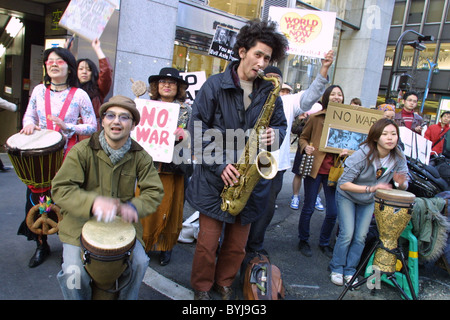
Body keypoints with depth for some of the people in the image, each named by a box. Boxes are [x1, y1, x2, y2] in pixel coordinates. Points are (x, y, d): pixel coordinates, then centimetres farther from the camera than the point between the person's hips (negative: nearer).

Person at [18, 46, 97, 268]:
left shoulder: (79, 95, -3)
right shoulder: (39, 90, 8)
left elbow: (92, 127, -4)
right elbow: (28, 116, 15)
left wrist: (67, 127, -17)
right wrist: (29, 124, -8)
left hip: (67, 154, -3)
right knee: (37, 196, 4)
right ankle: (41, 245, 24)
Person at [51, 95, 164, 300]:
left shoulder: (139, 156, -3)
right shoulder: (82, 151, -10)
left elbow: (154, 192, -4)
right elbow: (60, 189, -16)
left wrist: (133, 207, -25)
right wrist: (93, 202, -35)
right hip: (81, 223, -2)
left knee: (139, 262, -12)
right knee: (74, 273, -18)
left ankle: (127, 298, 18)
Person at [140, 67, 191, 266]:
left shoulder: (186, 110, 6)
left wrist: (183, 135, -18)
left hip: (173, 168, -1)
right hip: (149, 165, 1)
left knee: (169, 209, 7)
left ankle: (166, 246, 24)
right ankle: (143, 244, 22)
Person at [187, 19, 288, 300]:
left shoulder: (269, 92, 6)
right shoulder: (215, 85, -5)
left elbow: (281, 124, 16)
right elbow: (197, 128, -8)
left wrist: (275, 134, -9)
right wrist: (219, 164, -16)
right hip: (216, 179, -3)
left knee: (237, 244, 14)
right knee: (208, 242, 5)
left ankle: (225, 284, 40)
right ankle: (202, 288, 32)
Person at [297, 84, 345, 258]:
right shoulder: (316, 117, 1)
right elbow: (303, 138, 7)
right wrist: (306, 147, -14)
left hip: (334, 170, 3)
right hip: (315, 167, -2)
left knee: (333, 212, 5)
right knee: (308, 208, 7)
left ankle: (324, 242, 28)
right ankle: (303, 241, 28)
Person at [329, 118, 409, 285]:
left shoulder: (398, 157, -16)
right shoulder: (362, 155, -31)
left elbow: (405, 185, -9)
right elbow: (343, 183, -31)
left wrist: (401, 183, -33)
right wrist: (370, 188, -40)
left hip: (369, 201, 4)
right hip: (347, 197, -4)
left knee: (361, 237, 1)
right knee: (347, 234, -9)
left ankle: (349, 270, 19)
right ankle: (336, 269, 11)